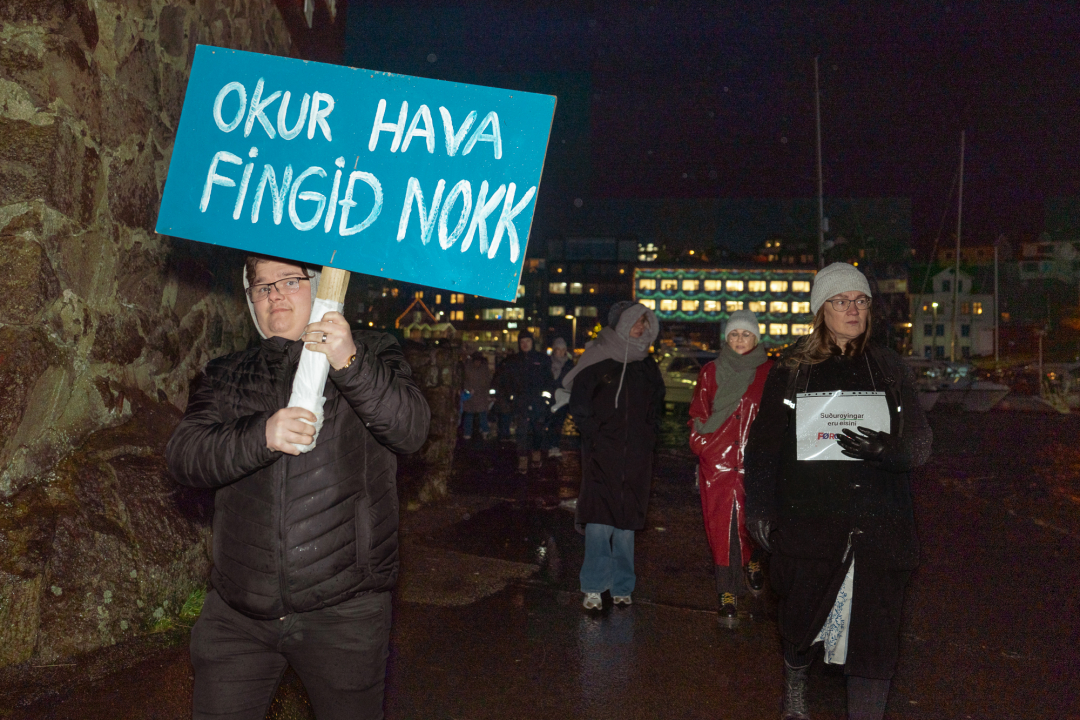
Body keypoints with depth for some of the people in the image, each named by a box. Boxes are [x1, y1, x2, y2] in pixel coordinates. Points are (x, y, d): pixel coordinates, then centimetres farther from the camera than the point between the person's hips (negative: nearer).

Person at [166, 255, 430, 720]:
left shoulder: (370, 355, 4)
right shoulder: (225, 377, 11)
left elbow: (411, 430, -12)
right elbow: (183, 455, -3)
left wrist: (350, 363, -27)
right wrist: (261, 435, -22)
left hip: (343, 610, -2)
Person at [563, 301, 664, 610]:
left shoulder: (646, 366, 13)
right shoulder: (597, 360, -1)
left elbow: (656, 406, 24)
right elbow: (579, 404, -1)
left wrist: (648, 436, 11)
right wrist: (594, 435, -8)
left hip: (636, 457, 4)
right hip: (602, 454, -4)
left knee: (626, 522, 6)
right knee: (599, 521, -11)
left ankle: (621, 587, 15)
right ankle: (593, 588, -3)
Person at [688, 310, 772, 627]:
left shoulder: (769, 373, 5)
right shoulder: (711, 372, 8)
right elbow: (698, 415, 12)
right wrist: (701, 446, 2)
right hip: (717, 461, 1)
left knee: (750, 521, -2)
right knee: (721, 526, 0)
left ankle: (753, 560, 33)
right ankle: (727, 595, 8)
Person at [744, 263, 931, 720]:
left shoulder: (889, 370, 8)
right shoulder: (791, 372, 4)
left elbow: (920, 445, 6)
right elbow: (762, 447, 5)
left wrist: (886, 449, -16)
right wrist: (759, 512, -1)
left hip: (878, 527, 1)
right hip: (809, 522, -1)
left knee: (874, 637, -1)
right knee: (803, 619, 11)